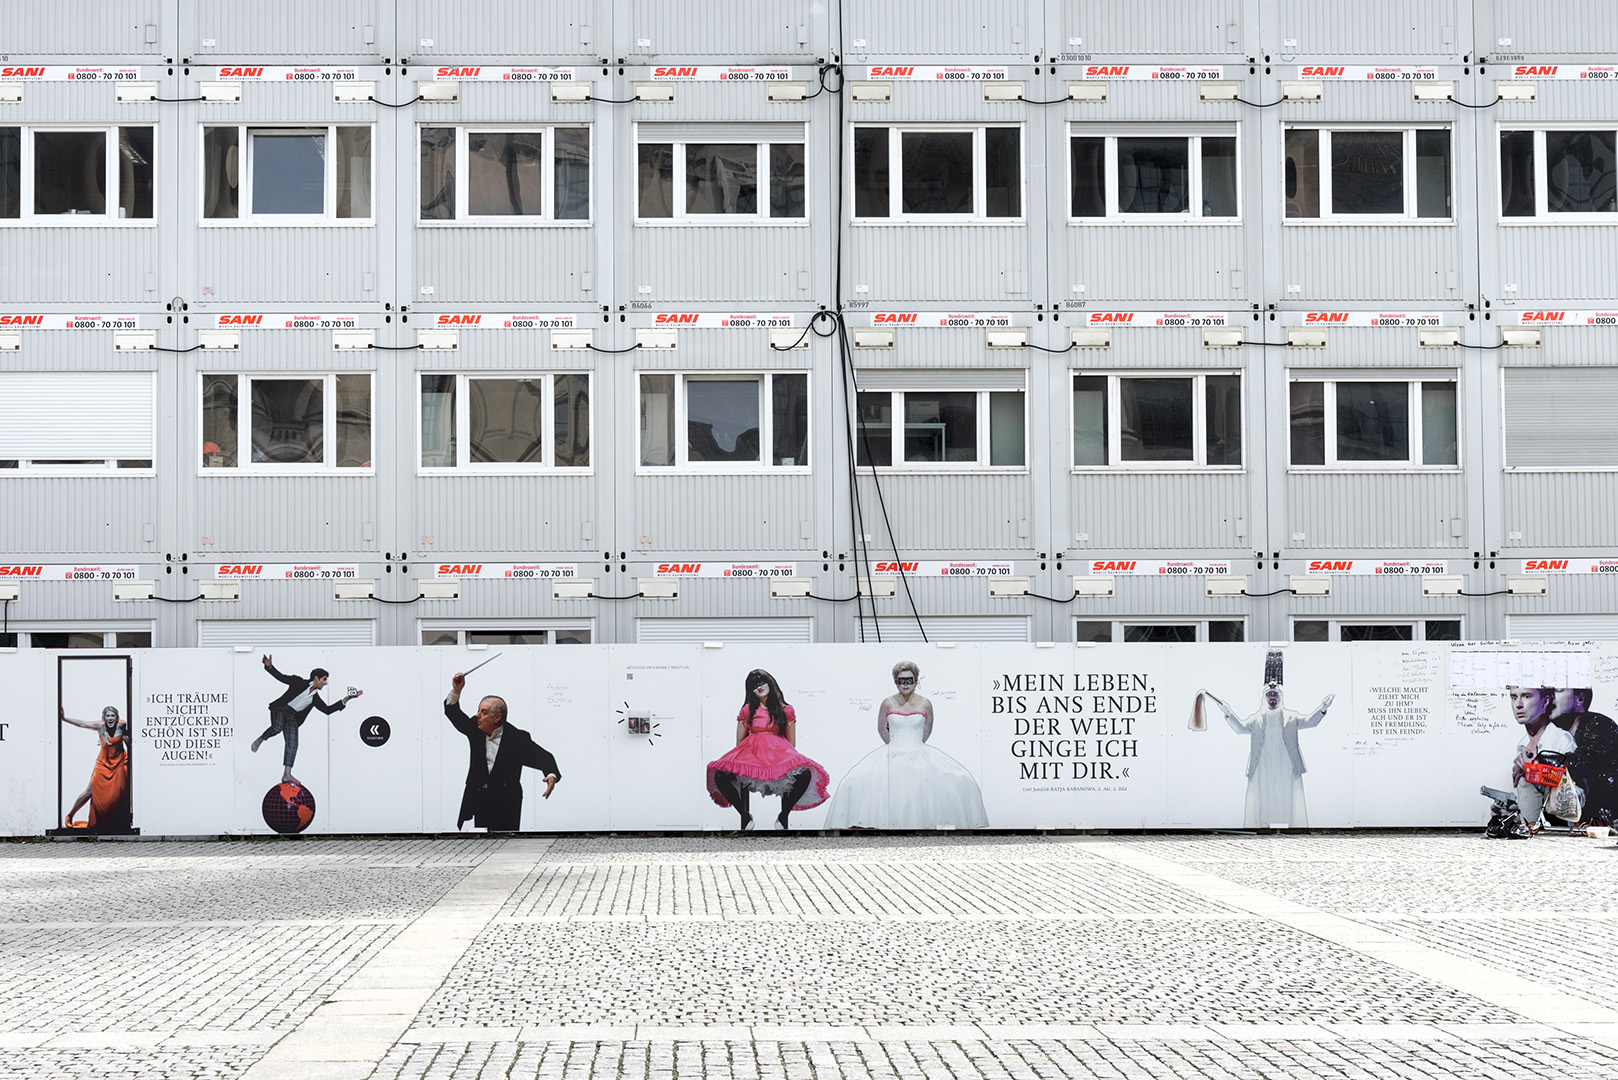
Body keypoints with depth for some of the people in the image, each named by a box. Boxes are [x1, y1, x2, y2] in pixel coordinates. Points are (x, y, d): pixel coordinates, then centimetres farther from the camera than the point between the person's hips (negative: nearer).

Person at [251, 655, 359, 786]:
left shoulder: (315, 698, 12)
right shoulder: (299, 683, -4)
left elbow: (328, 710, 12)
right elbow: (281, 677, -6)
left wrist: (344, 701, 4)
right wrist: (269, 666, -20)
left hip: (292, 717, 5)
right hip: (280, 709, -5)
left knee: (292, 744, -7)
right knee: (277, 728, -35)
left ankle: (286, 775, -8)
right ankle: (260, 739, -5)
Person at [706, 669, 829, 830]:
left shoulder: (785, 710, 13)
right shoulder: (747, 710, 15)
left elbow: (792, 743, 12)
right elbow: (739, 742, 14)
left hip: (778, 752, -1)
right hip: (751, 751, 1)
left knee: (804, 774, -34)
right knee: (721, 776, -30)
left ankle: (783, 816, -14)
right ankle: (746, 816, -11)